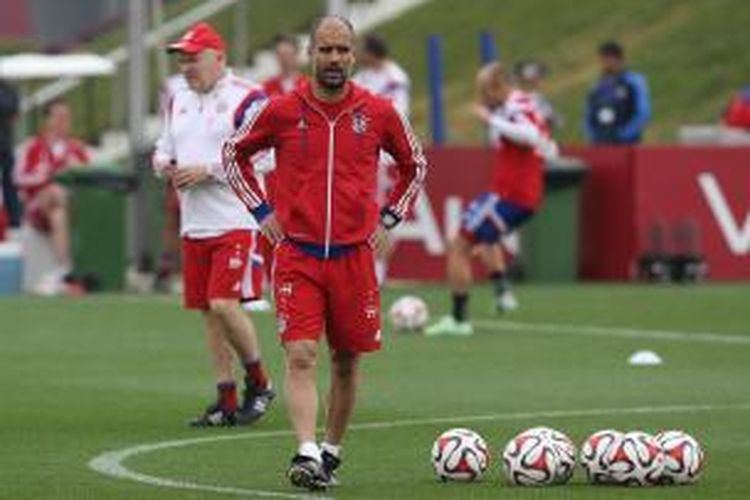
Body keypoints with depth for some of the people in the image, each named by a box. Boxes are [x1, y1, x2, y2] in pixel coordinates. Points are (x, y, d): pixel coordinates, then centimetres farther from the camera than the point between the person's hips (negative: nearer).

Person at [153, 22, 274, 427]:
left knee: (224, 304, -15)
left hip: (237, 222, -7)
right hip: (195, 224, 7)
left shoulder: (246, 100, -9)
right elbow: (164, 149, 25)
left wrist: (207, 170, -19)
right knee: (209, 312, 8)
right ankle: (226, 401, 14)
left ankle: (258, 383, 5)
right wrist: (165, 166, 1)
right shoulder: (178, 100, 15)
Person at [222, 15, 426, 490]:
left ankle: (332, 453, 24)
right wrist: (261, 210, 6)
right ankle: (307, 454, -23)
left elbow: (416, 164, 18)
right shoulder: (281, 110, -2)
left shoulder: (379, 112, 1)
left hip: (354, 254, 2)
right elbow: (234, 153, 14)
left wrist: (388, 219, 10)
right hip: (296, 254, -2)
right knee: (301, 355, -15)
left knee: (347, 360, 9)